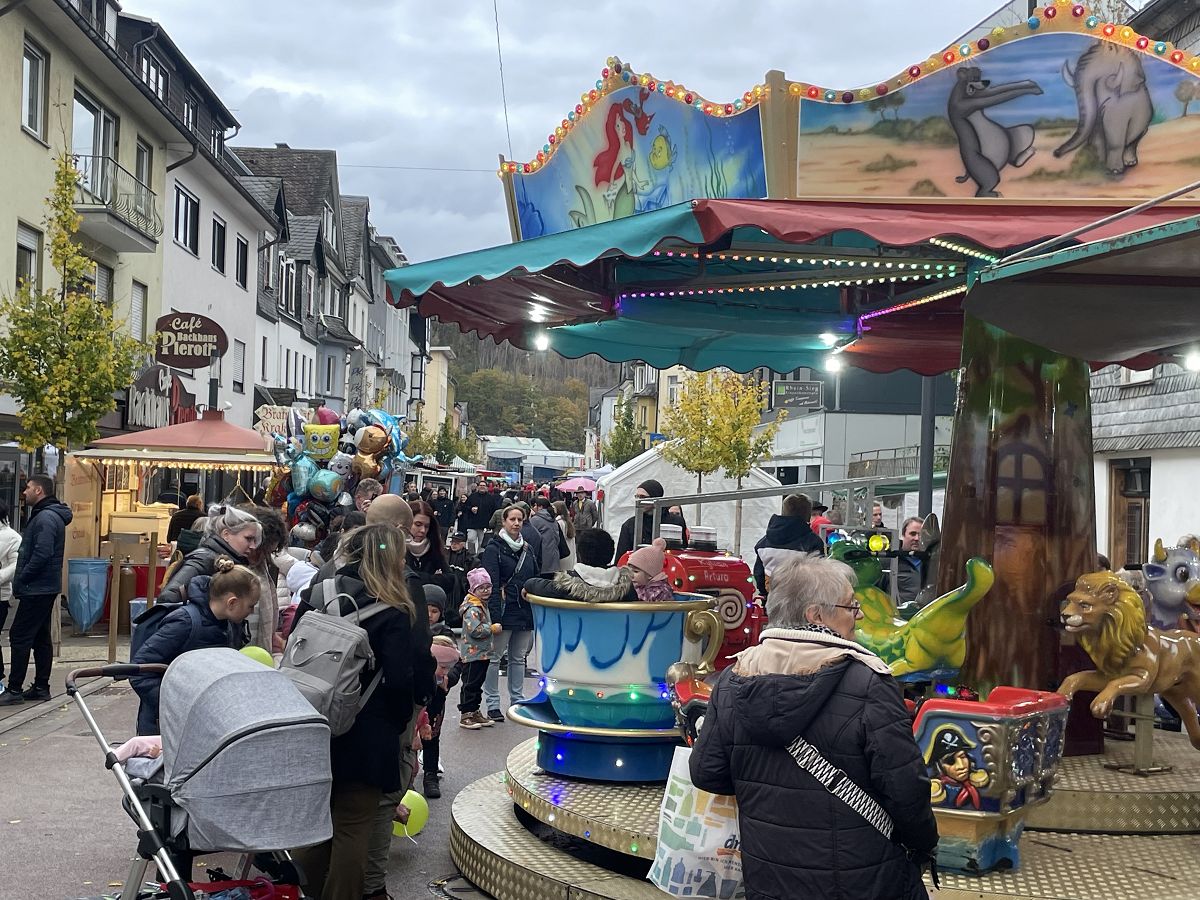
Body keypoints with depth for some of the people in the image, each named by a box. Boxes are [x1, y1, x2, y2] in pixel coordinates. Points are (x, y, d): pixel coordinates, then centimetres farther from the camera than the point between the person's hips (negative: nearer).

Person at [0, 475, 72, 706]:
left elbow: (42, 555, -25)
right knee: (41, 638, 12)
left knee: (20, 637, -6)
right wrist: (22, 581, 12)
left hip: (36, 589, -10)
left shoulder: (46, 518, -17)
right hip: (45, 589, 10)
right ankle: (41, 687, 16)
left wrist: (20, 580, -15)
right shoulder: (45, 515, 16)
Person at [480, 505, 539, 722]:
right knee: (494, 657, 0)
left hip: (525, 611, 6)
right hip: (504, 611, -6)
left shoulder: (528, 549, 13)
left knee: (519, 658, 13)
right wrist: (495, 617, -19)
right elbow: (492, 585, -12)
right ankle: (492, 704, 7)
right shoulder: (494, 548, -5)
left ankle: (518, 700, 21)